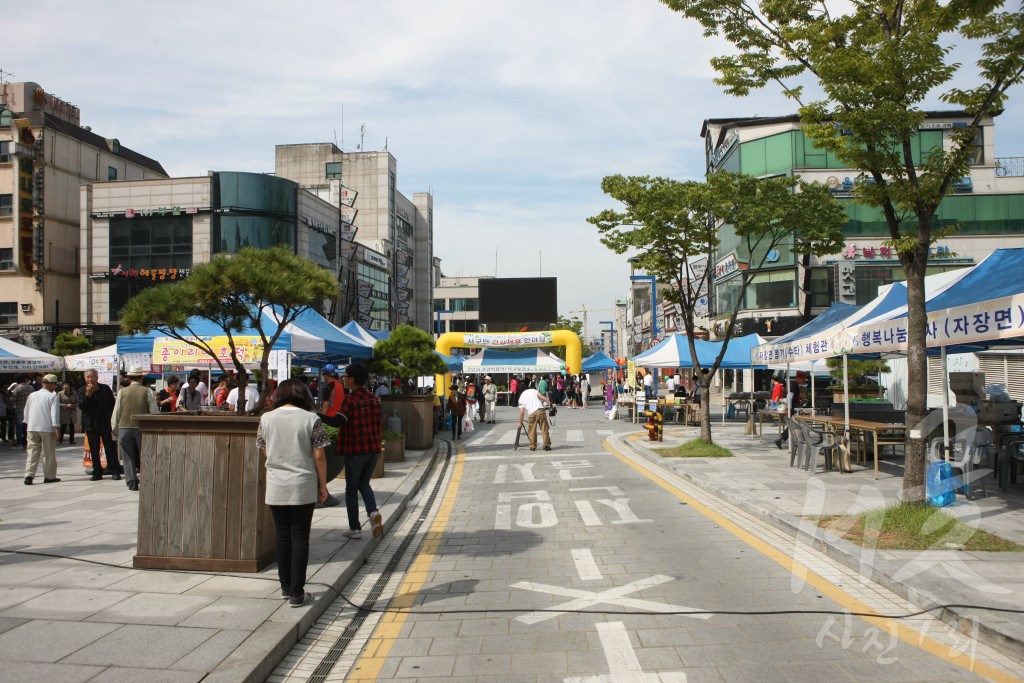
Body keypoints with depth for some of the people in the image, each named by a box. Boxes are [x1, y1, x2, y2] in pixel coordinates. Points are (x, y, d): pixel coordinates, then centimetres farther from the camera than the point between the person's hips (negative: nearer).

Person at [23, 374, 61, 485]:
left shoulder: (32, 395, 12)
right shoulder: (53, 396, -6)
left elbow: (26, 412, 18)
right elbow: (54, 413, -12)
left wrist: (27, 426, 28)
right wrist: (57, 428, -10)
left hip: (32, 428, 4)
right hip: (47, 428, -4)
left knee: (32, 452, 6)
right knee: (49, 453, 6)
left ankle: (28, 476, -6)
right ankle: (49, 476, 13)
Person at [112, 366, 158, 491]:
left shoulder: (122, 392, 1)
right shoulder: (147, 392, -2)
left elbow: (115, 413, 3)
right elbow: (155, 412, -3)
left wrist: (114, 430, 13)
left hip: (124, 428, 1)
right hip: (142, 428, -1)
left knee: (128, 457, 8)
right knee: (144, 456, 9)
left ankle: (132, 482, 4)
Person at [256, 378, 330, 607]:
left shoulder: (266, 418, 1)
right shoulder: (311, 419, -7)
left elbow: (264, 451, 12)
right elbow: (318, 456, -7)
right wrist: (323, 485, 2)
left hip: (275, 487, 3)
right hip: (303, 487, -3)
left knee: (282, 536, 14)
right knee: (300, 537, 3)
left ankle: (286, 587, 24)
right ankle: (297, 594, 5)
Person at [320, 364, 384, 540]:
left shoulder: (351, 399, -14)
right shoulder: (374, 398, 7)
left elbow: (338, 421, -27)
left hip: (355, 451, -6)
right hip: (373, 449, 6)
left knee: (351, 489, 8)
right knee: (364, 484, 20)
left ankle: (354, 528, 11)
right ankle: (373, 512, -6)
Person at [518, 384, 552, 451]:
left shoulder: (521, 399, 15)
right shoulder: (533, 391, 18)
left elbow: (521, 412, 10)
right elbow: (541, 396, 1)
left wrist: (520, 422, 16)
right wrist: (549, 403, 2)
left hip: (532, 413, -1)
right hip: (541, 410, 1)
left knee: (532, 431, 12)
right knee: (544, 429, 6)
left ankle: (533, 446, 13)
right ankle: (547, 445, 6)